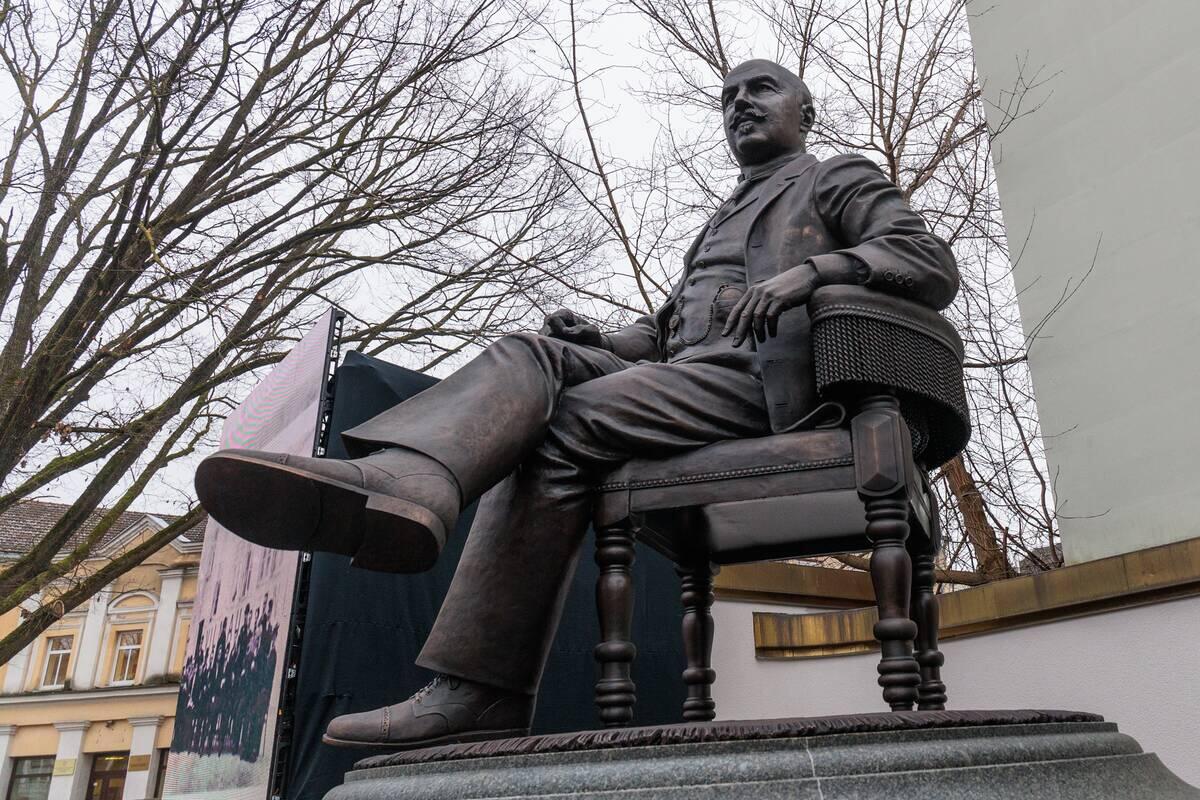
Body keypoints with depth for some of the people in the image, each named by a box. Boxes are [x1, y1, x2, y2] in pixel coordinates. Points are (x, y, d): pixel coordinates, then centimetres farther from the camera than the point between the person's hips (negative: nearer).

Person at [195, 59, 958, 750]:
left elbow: (933, 265, -1)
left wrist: (814, 267, -20)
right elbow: (663, 330, 27)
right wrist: (598, 338, 4)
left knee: (565, 426, -24)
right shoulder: (718, 225, 36)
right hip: (683, 375, 6)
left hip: (762, 384, -6)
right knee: (531, 357, -17)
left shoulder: (842, 179, 17)